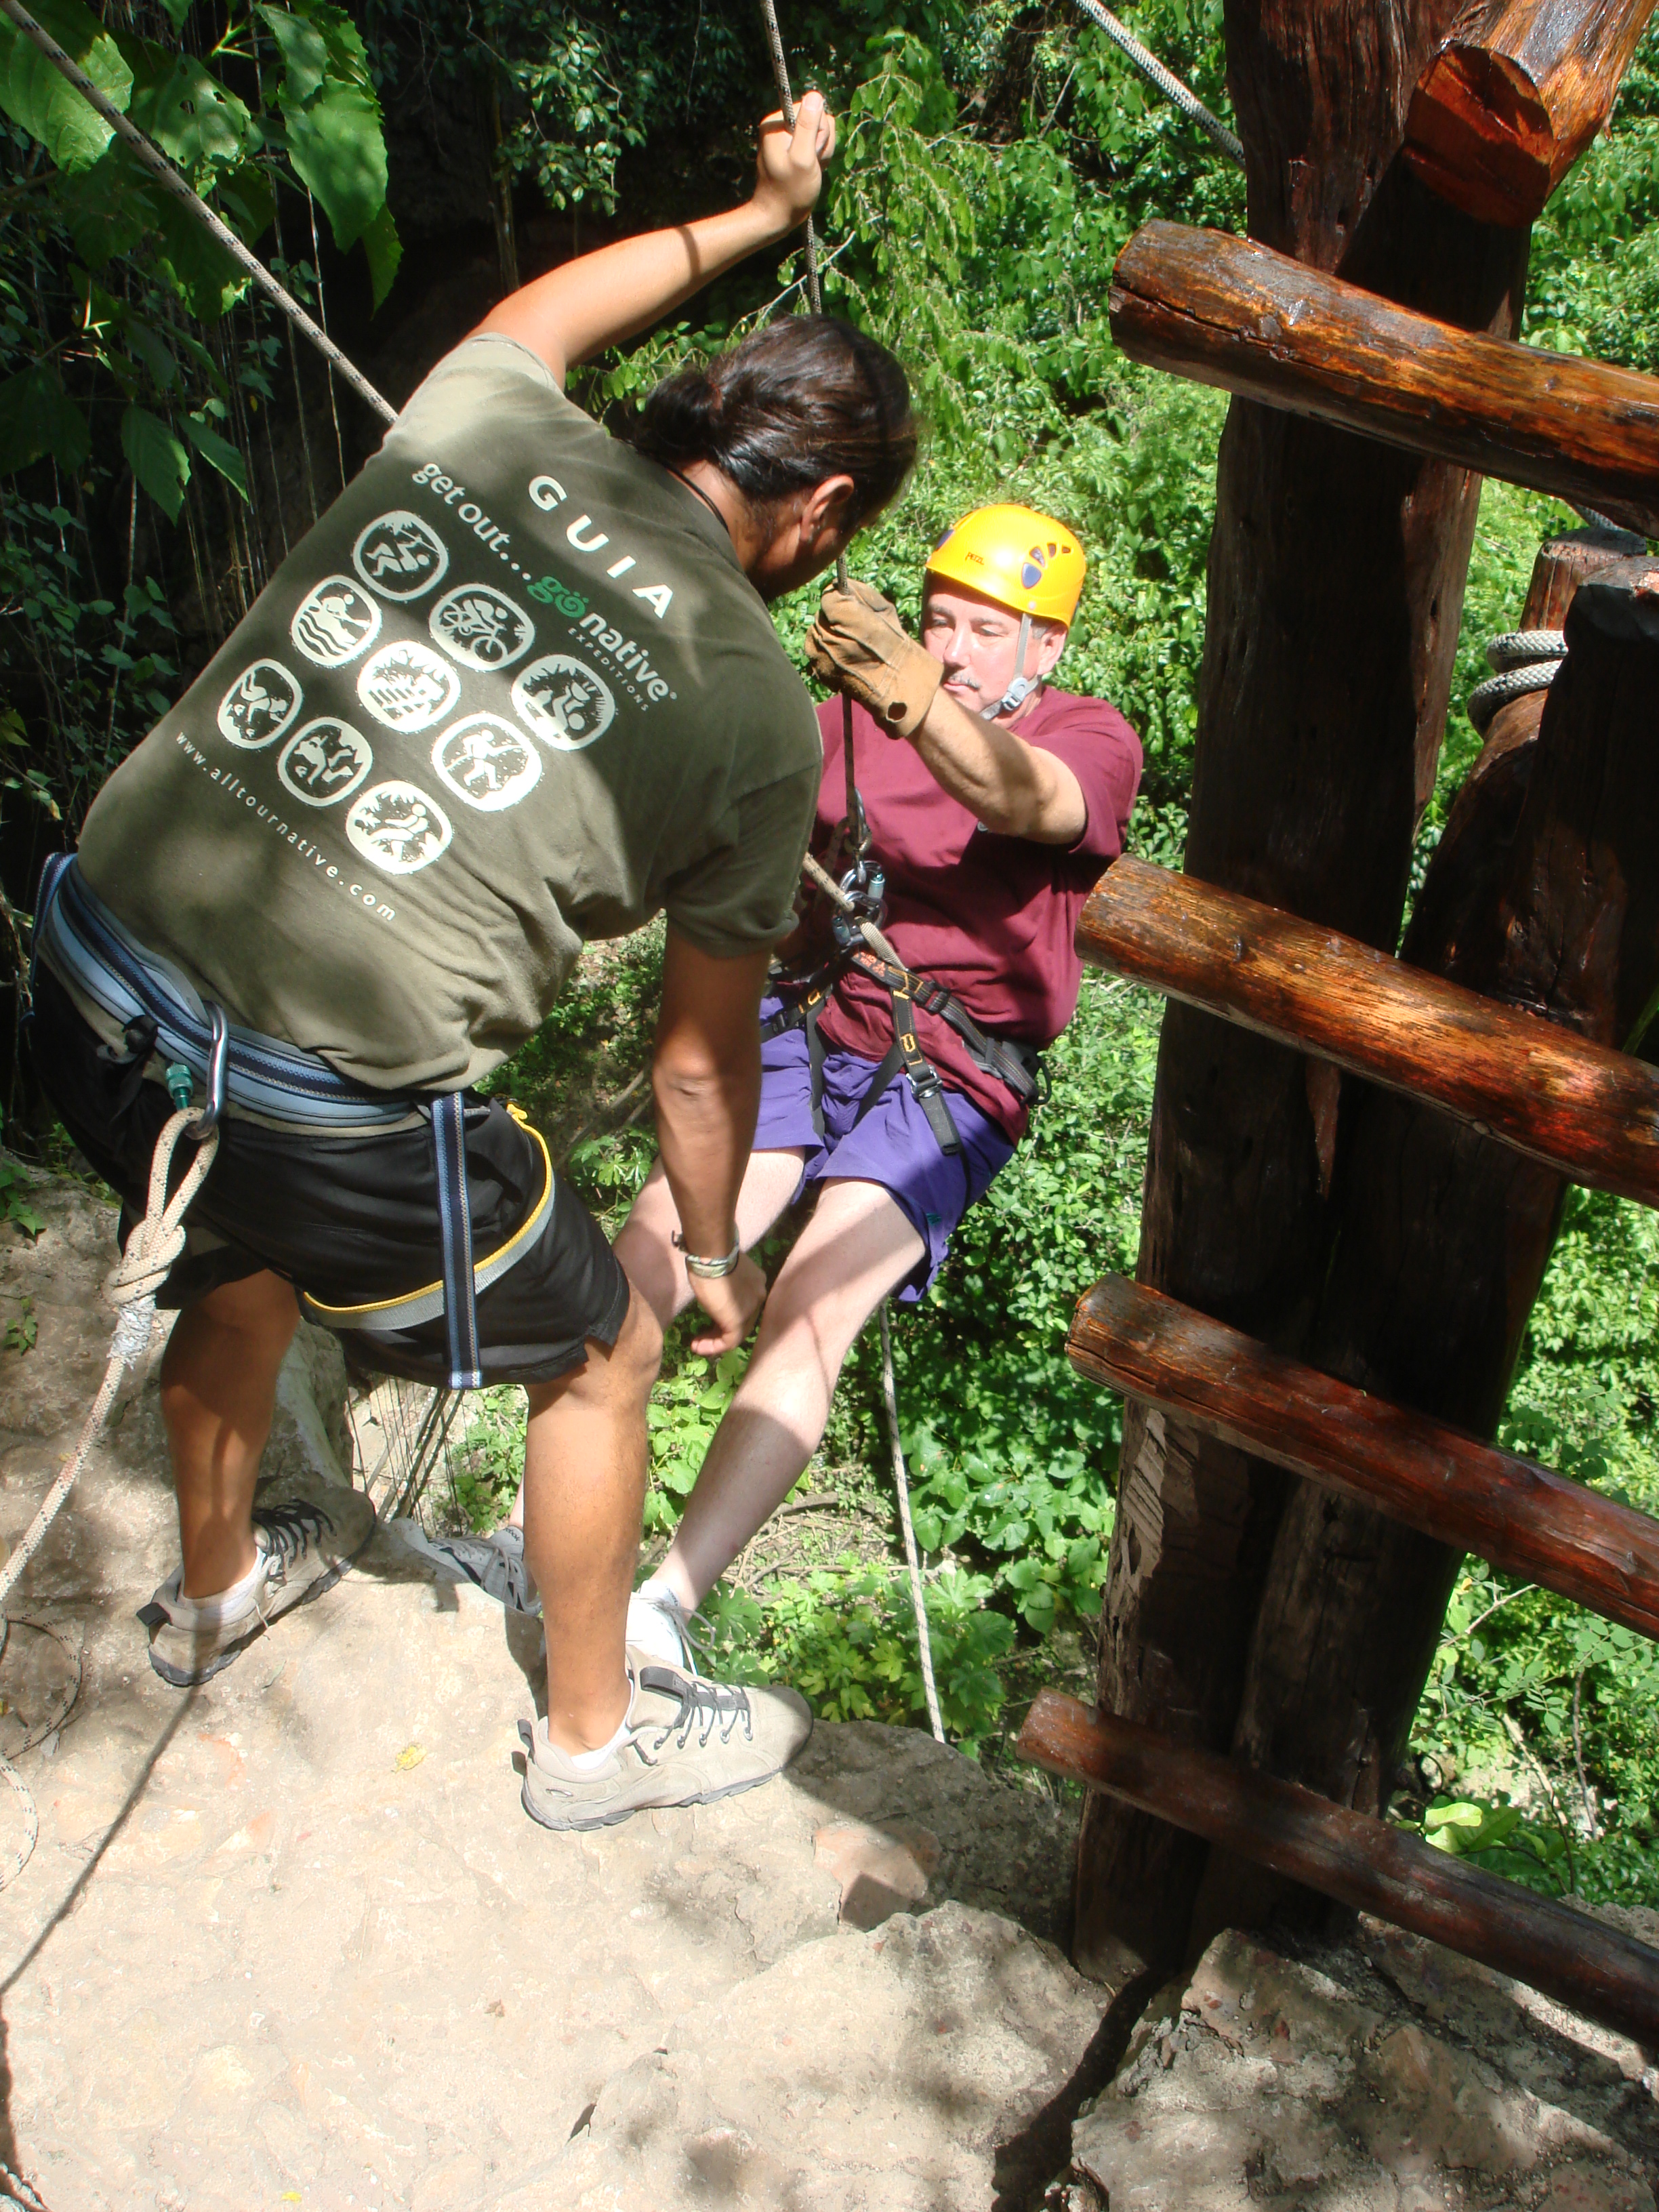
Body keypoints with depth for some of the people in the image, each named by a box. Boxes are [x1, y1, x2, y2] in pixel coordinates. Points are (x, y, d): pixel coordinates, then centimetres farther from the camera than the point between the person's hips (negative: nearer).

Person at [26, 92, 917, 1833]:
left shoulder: (478, 424, 5)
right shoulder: (756, 708, -4)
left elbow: (539, 309, 32)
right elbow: (703, 1049, 9)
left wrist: (757, 214, 45)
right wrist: (715, 1252, 27)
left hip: (89, 984, 6)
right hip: (334, 1106, -6)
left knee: (244, 1255, 36)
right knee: (599, 1358, 20)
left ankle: (214, 1582, 62)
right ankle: (595, 1735, 42)